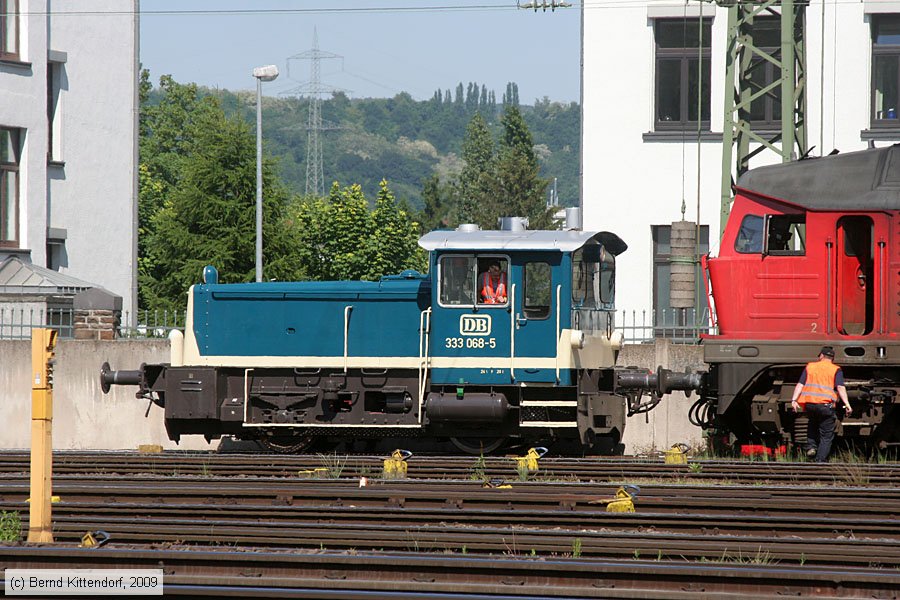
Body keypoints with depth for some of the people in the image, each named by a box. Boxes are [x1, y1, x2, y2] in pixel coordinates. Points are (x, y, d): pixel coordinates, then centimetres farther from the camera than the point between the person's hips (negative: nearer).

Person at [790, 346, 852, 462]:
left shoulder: (810, 367, 14)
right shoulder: (836, 370, 5)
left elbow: (800, 384, 5)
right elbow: (840, 387, -8)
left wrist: (794, 400, -2)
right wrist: (847, 404, -13)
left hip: (809, 404, 3)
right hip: (825, 405, -3)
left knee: (813, 423, 34)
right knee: (826, 436, 6)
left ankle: (811, 447, 17)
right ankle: (820, 461, -3)